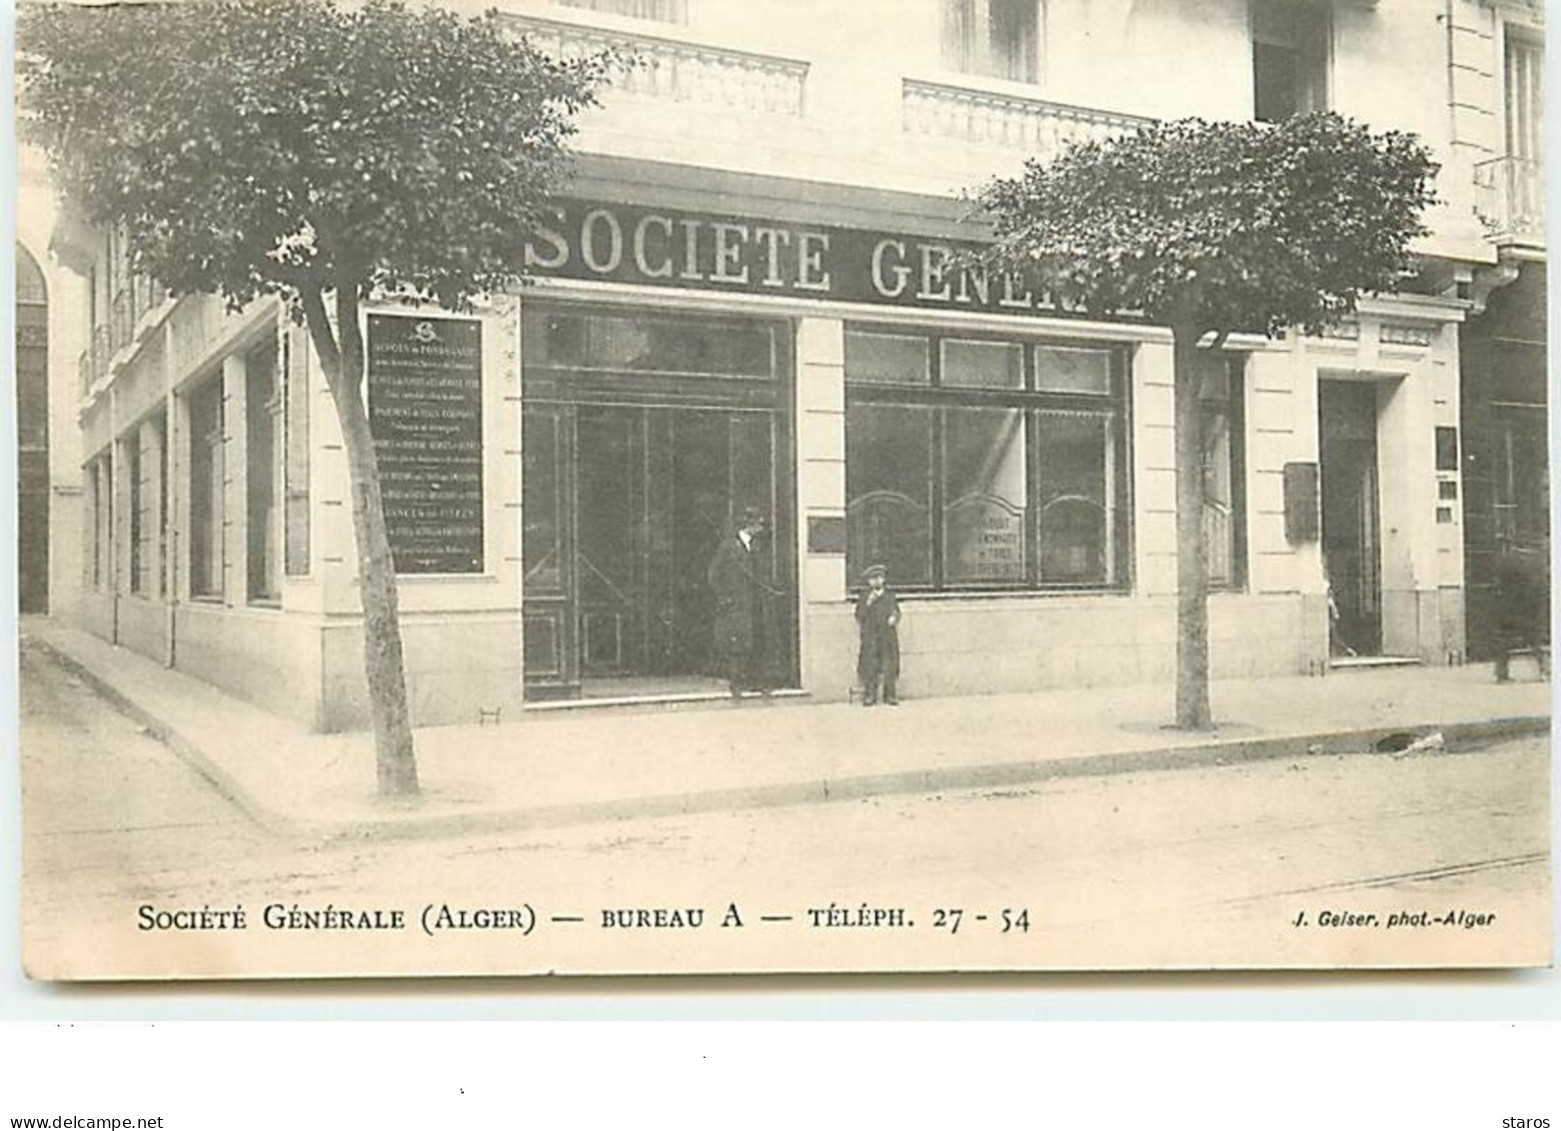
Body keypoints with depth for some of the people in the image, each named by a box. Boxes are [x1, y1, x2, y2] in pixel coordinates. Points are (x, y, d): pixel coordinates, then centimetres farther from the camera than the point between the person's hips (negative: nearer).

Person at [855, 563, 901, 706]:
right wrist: (868, 603, -14)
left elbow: (897, 612, 18)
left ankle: (891, 696, 5)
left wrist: (894, 617, -4)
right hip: (870, 635, -2)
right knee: (869, 666, -5)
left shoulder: (890, 595, 13)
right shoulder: (864, 596, 6)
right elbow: (859, 615, -1)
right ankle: (869, 697, -1)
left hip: (888, 636, 2)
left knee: (890, 666, 0)